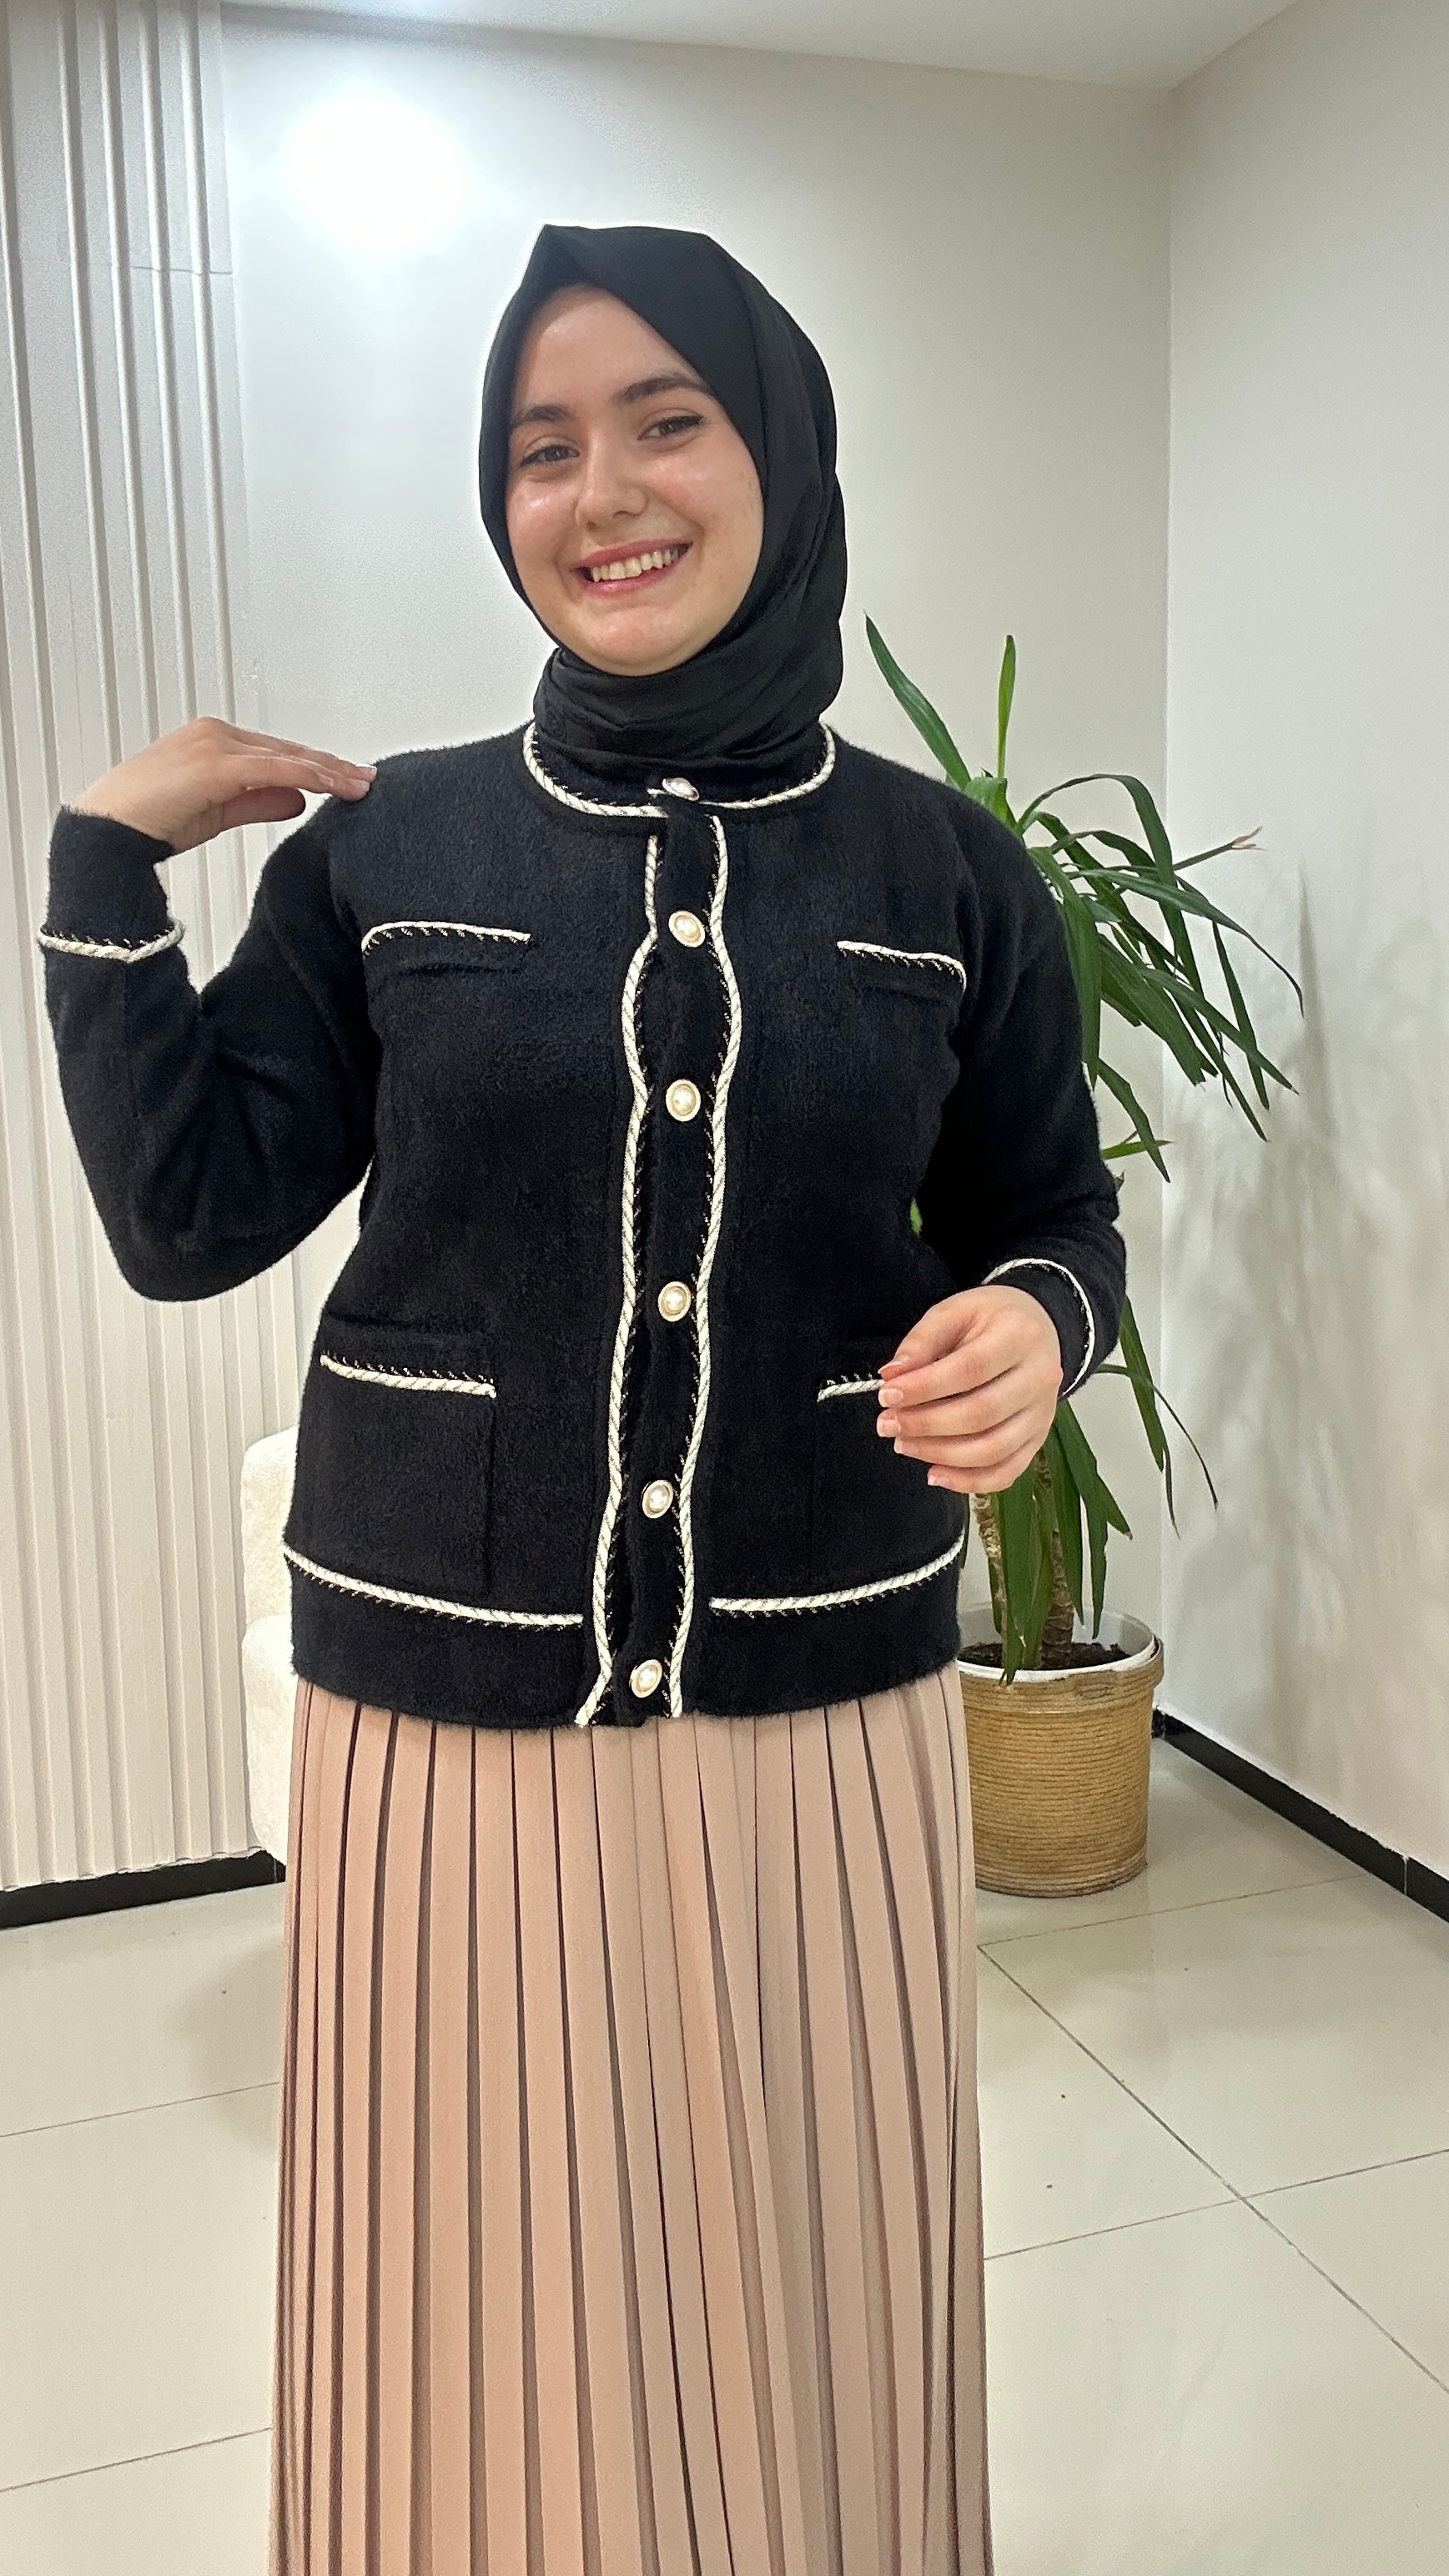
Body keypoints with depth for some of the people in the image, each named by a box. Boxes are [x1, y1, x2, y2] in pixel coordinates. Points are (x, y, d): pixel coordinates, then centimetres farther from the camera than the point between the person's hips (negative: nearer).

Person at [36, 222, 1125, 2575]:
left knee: (823, 2293, 15)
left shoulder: (945, 873, 2)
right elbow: (187, 1220, 0)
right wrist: (109, 863, -6)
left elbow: (1053, 1215, 9)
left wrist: (1033, 1326, -13)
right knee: (493, 2319, 12)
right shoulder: (386, 852, 1)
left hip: (829, 1707, 1)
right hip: (455, 1714, 0)